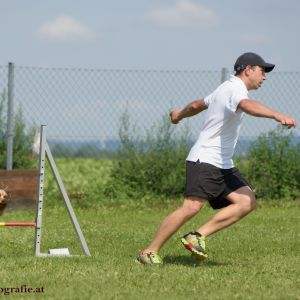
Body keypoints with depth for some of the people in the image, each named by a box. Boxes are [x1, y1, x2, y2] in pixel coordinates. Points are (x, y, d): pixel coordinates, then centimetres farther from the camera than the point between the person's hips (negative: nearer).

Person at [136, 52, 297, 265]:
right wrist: (277, 116, -52)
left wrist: (179, 115, 56)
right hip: (205, 160, -10)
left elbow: (197, 105, 36)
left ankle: (198, 236, -9)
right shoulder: (235, 88, -12)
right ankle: (150, 252, -12)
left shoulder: (226, 88, 20)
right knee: (192, 207, -21)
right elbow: (247, 105, -37)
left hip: (223, 165, 10)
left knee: (247, 202, -7)